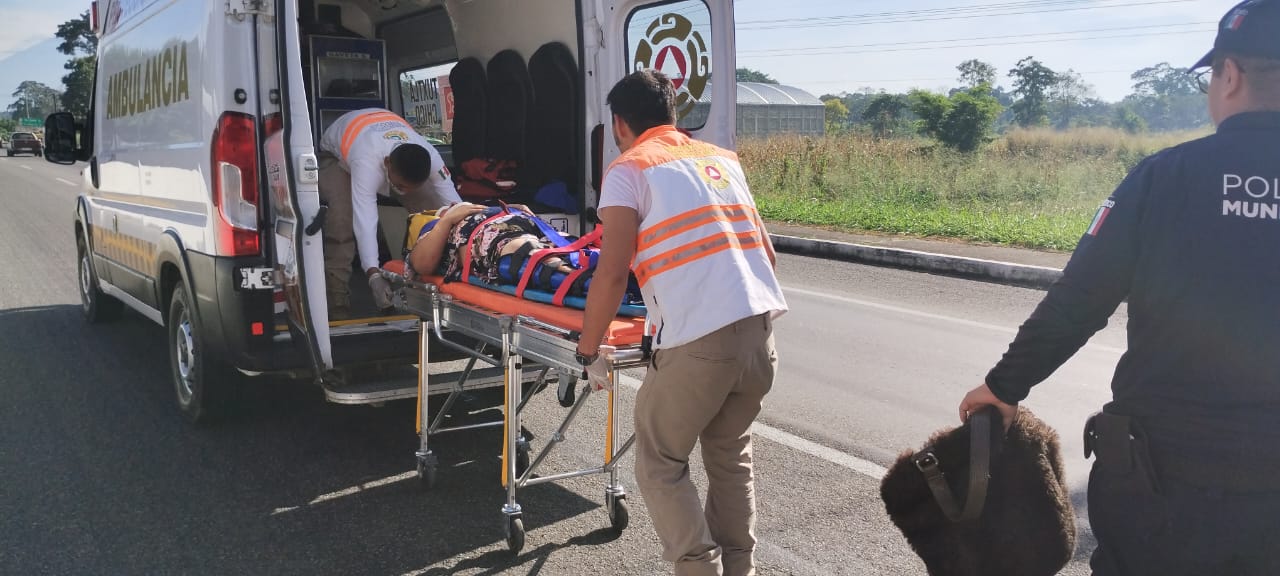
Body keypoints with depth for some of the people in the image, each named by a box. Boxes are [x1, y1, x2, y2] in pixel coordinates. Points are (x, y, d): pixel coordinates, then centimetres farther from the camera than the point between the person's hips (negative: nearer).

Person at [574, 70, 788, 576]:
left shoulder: (630, 169, 2)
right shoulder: (723, 159, 20)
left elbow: (612, 274, -7)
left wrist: (588, 349, 6)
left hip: (697, 342, -6)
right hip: (760, 330, 6)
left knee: (660, 465, 13)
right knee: (731, 458, 24)